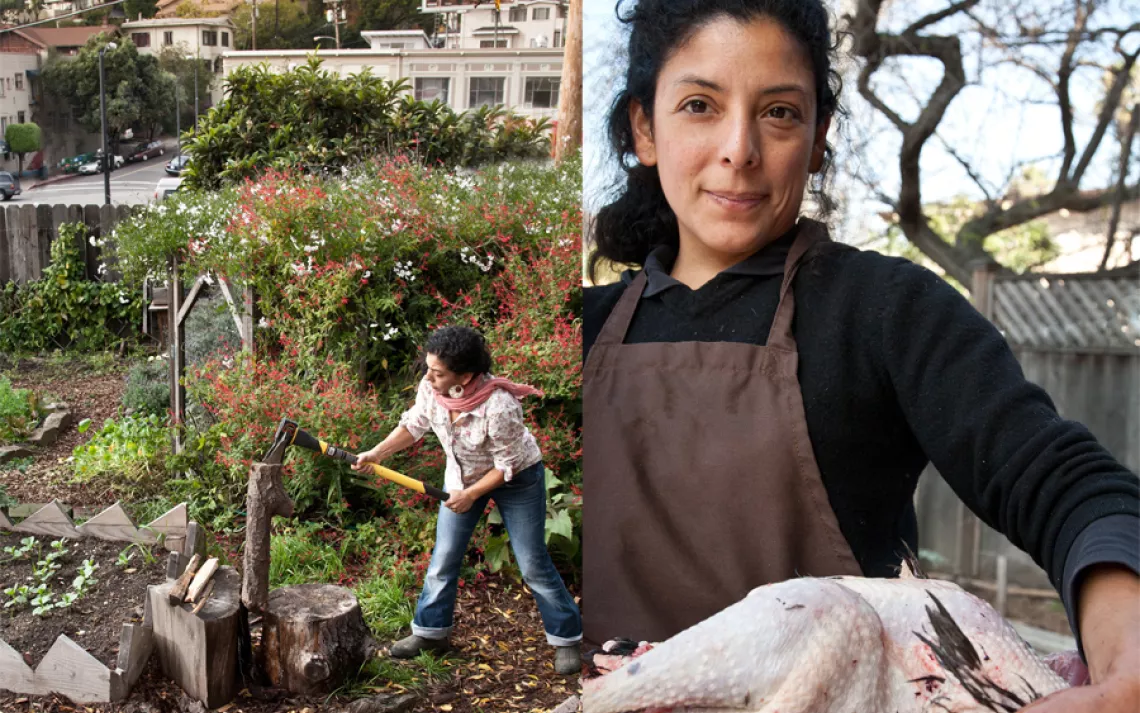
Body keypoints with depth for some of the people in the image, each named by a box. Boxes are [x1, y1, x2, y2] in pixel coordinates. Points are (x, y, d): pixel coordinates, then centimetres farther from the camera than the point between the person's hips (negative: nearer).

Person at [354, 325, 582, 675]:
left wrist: (470, 495, -21)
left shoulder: (499, 406, -39)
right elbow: (413, 425, -2)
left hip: (516, 478, -5)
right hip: (462, 475, 6)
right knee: (443, 557, 8)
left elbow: (507, 465, -24)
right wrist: (377, 453, -11)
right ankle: (430, 631, 27)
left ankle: (567, 639, 16)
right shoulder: (431, 388, -22)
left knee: (533, 564, 0)